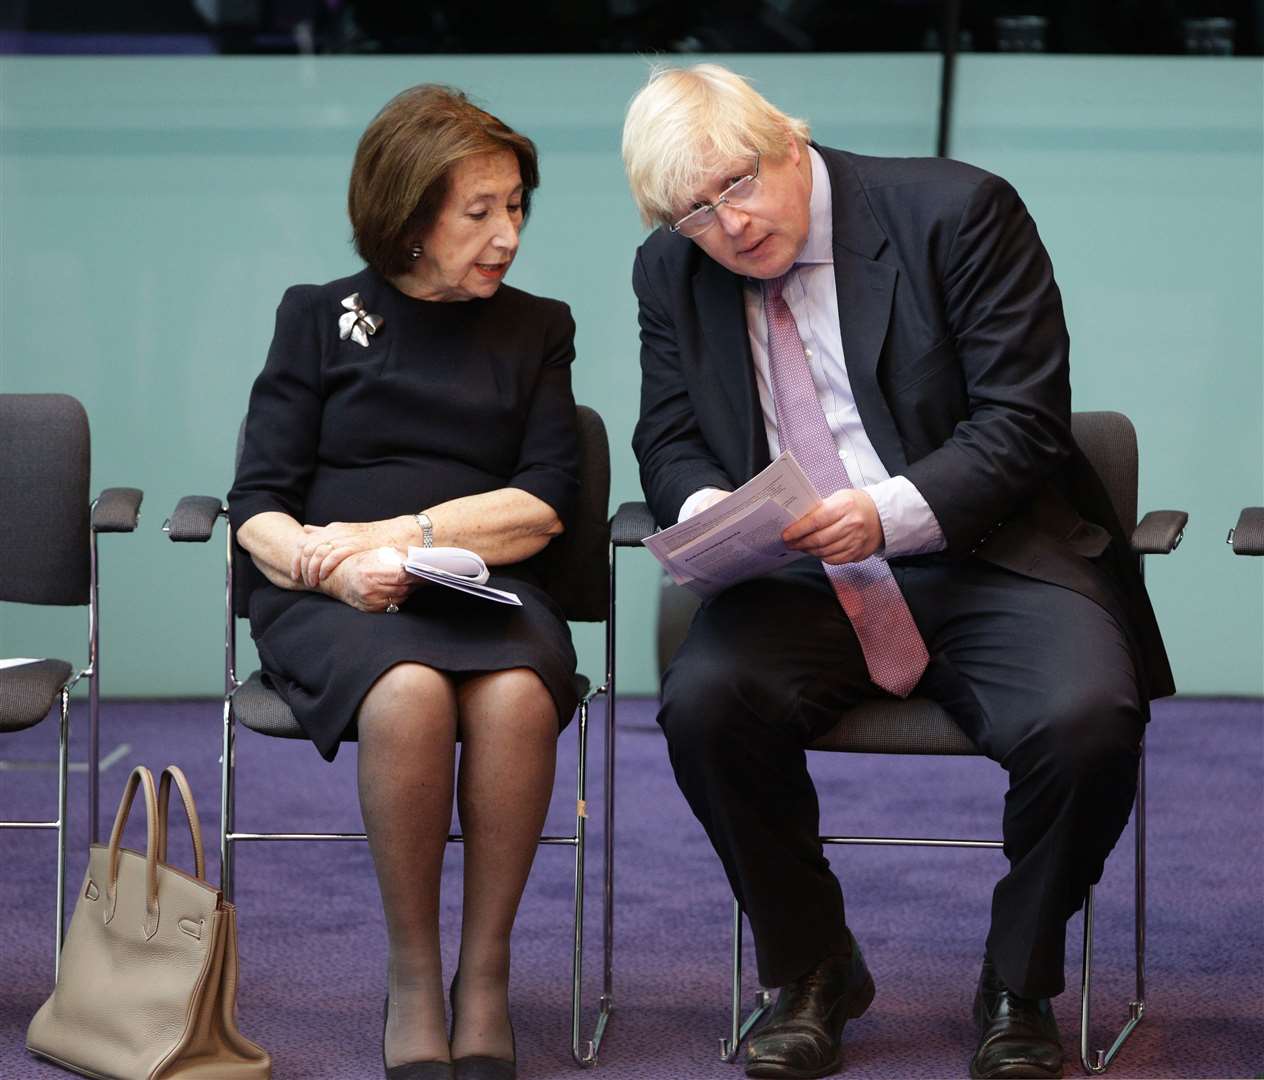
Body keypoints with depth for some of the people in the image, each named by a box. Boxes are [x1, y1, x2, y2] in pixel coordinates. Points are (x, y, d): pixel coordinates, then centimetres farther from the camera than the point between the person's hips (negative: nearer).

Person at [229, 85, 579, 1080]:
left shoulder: (536, 328, 17)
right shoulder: (319, 317, 13)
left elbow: (545, 503, 5)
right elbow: (259, 509, 5)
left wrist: (396, 533, -9)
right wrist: (341, 569, -17)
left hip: (483, 588, 1)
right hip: (327, 599, -1)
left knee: (515, 695, -35)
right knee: (410, 694, -36)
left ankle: (484, 977, -21)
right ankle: (412, 979, -22)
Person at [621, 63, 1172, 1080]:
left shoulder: (957, 213, -7)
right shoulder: (672, 273, 8)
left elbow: (1023, 423, -10)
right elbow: (670, 444, 13)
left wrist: (890, 513, -26)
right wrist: (703, 508, -12)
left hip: (988, 559, -3)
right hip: (804, 584, 3)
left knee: (1087, 720, -32)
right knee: (705, 700, -29)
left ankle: (1017, 986, -4)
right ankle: (812, 972, -5)